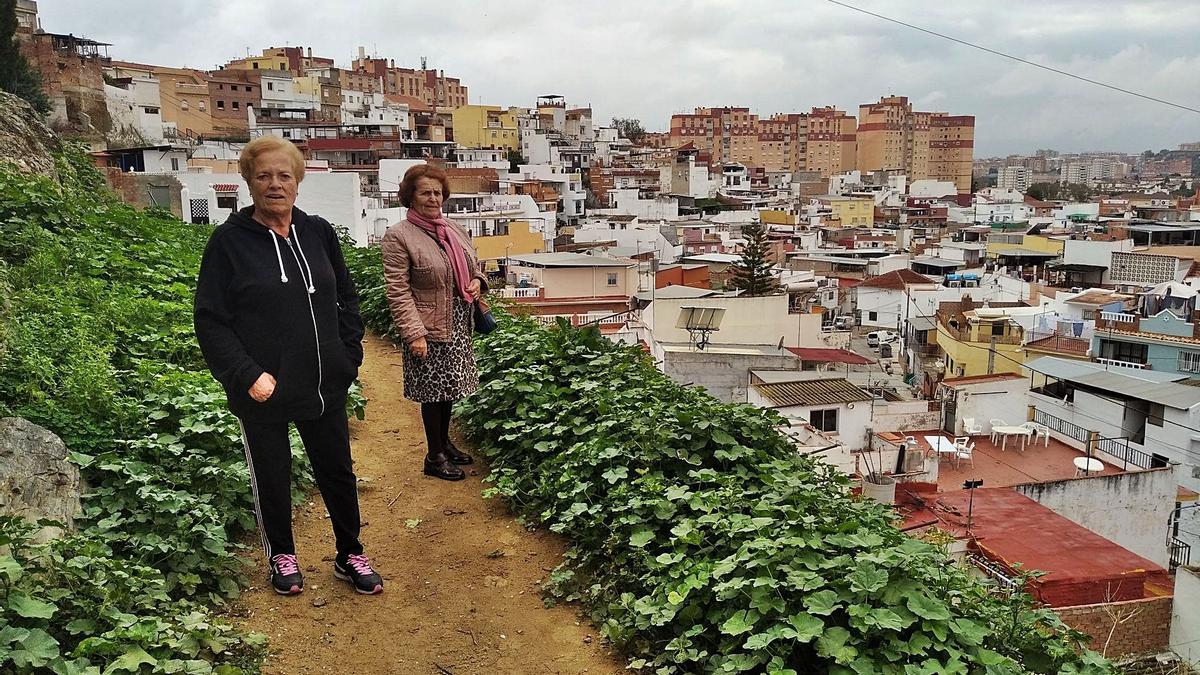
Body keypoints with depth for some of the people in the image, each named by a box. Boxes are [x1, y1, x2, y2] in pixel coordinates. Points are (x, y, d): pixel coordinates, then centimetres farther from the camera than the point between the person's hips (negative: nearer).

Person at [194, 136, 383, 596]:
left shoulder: (318, 233, 3)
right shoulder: (230, 241, -8)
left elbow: (346, 298, 13)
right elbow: (210, 319, -8)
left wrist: (348, 357, 4)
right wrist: (247, 374, -16)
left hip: (324, 385, 3)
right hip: (263, 392, -3)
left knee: (338, 472, 13)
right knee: (271, 477, 14)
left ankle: (350, 555, 31)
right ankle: (282, 556, 36)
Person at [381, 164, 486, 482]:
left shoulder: (454, 229, 10)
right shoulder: (398, 236, -11)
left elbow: (474, 263, 24)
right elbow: (398, 291, -15)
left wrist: (477, 281, 0)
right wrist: (414, 334, -21)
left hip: (458, 325, 7)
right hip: (430, 327, -7)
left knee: (449, 387, 18)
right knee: (434, 392, 3)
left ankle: (444, 442, 36)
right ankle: (435, 457, 18)